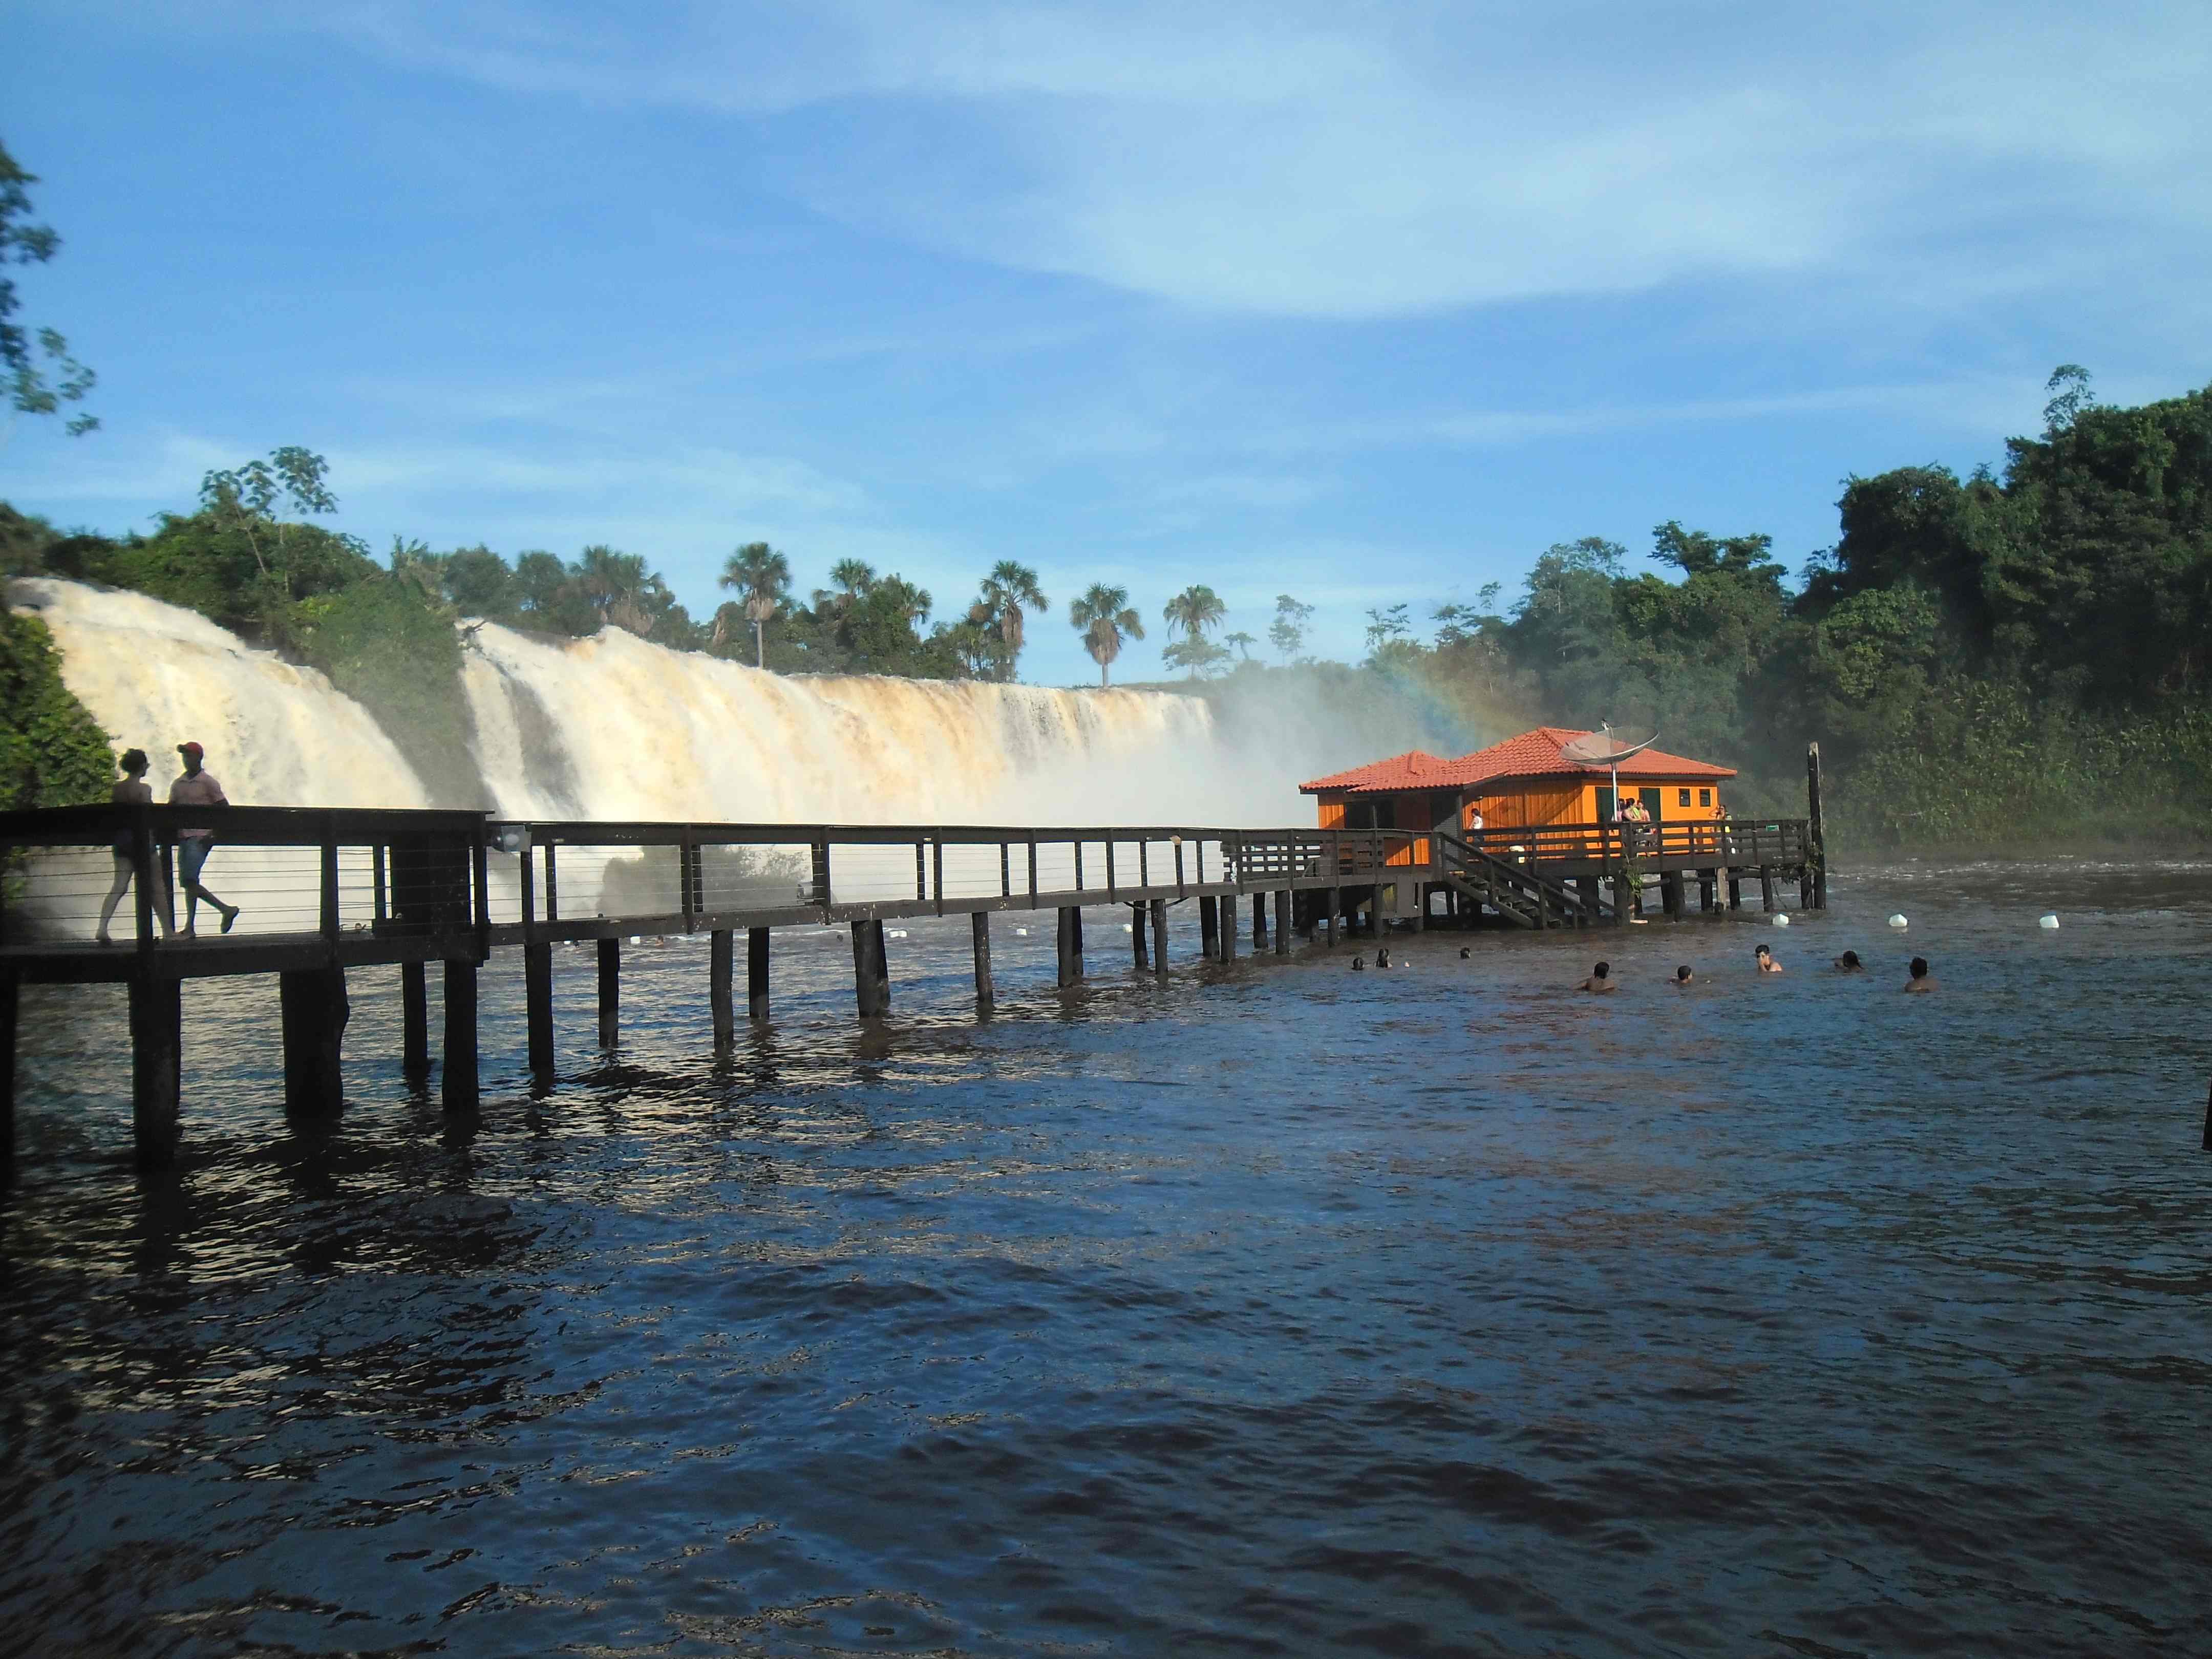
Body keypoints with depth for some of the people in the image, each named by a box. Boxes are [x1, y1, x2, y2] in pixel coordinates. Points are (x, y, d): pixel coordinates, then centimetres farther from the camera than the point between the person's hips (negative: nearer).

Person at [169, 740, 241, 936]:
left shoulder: (208, 782, -2)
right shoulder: (177, 785, 16)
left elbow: (225, 809, -4)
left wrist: (213, 834, -12)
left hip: (201, 837, -7)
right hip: (184, 837, 7)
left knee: (189, 880, -15)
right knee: (187, 882, 5)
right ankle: (226, 910, 11)